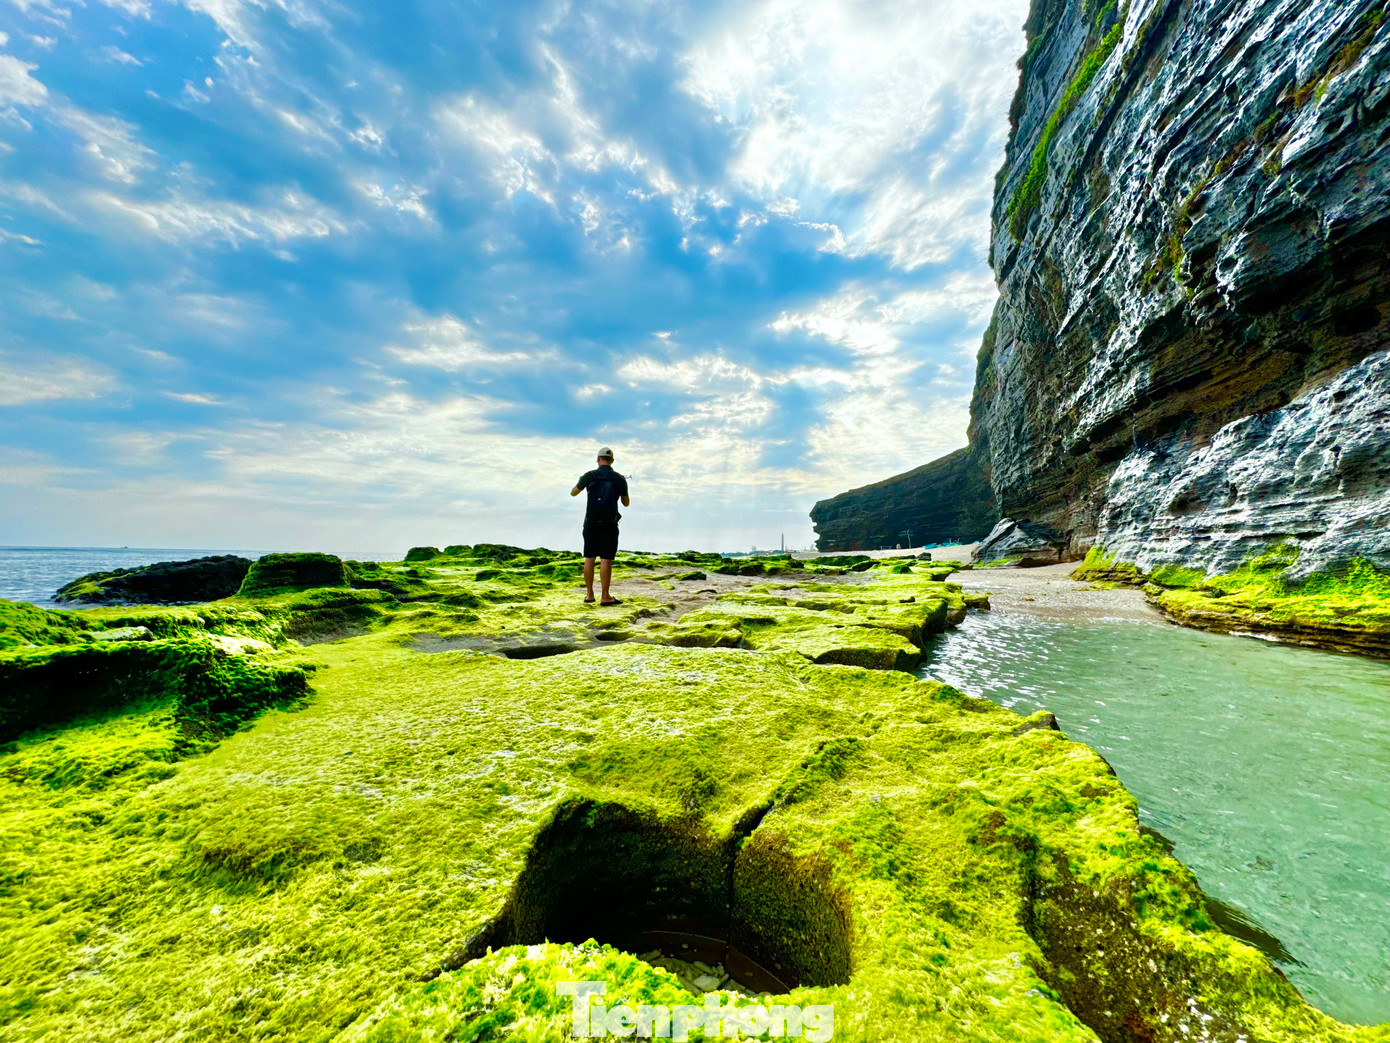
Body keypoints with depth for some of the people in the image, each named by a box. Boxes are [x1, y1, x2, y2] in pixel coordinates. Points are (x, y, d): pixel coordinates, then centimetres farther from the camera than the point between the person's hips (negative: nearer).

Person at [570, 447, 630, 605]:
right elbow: (626, 503, 9)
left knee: (589, 559, 11)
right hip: (609, 525, -1)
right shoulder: (620, 479, -2)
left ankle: (589, 595, 17)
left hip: (591, 524, 1)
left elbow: (573, 493, 11)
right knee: (606, 560, 0)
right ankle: (605, 597, 2)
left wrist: (580, 481, 31)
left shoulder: (589, 476, -3)